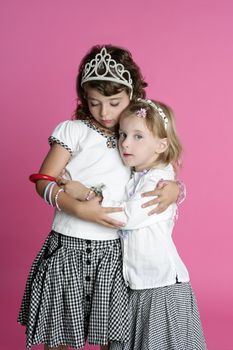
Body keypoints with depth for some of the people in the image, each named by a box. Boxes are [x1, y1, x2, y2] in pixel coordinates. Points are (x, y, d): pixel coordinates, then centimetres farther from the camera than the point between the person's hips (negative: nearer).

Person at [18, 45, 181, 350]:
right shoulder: (73, 130, -3)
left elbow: (167, 176, 13)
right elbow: (44, 181, -7)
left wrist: (174, 189, -11)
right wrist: (80, 208, -22)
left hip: (113, 251, 3)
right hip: (69, 247, -2)